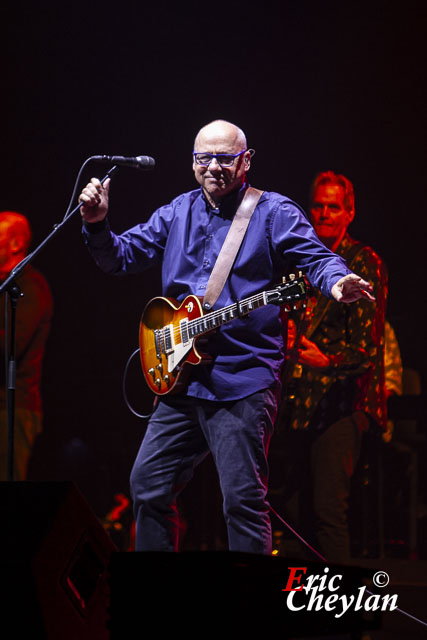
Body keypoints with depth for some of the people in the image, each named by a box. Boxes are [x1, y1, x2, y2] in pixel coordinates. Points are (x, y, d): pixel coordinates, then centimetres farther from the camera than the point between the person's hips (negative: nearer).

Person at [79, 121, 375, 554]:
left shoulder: (273, 213, -3)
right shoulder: (176, 214, 14)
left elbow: (315, 257, -13)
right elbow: (120, 257, 15)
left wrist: (337, 282, -36)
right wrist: (97, 225, -6)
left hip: (243, 383, -6)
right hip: (180, 379, 6)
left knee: (243, 500, -9)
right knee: (148, 486, 11)